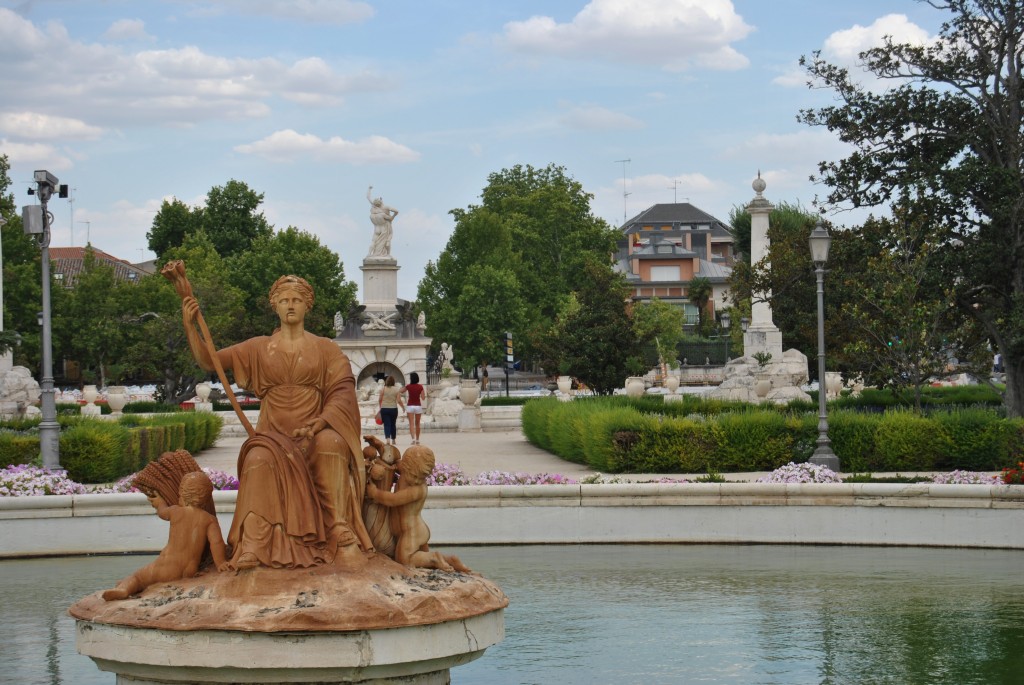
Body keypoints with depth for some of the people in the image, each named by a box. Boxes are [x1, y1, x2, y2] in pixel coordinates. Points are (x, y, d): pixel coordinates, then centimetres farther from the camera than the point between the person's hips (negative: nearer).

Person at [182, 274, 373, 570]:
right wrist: (189, 326, -6)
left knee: (331, 442, -37)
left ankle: (342, 534, -33)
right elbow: (208, 361, 11)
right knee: (259, 459, -35)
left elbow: (343, 389, -2)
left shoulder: (325, 349, 12)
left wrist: (321, 421, -21)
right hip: (273, 434, 0)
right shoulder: (259, 348, 15)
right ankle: (253, 547, -44)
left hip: (313, 434, 0)